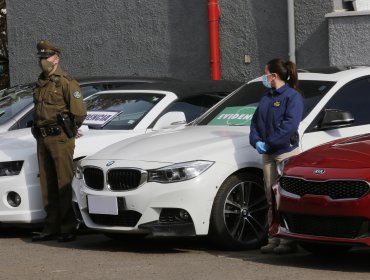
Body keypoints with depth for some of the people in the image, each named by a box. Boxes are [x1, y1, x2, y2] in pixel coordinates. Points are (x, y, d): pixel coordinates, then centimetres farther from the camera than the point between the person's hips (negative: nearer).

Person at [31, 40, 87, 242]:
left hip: (60, 139, -8)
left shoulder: (67, 83, -8)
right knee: (47, 185, 9)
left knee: (64, 184, -6)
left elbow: (79, 113, -11)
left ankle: (68, 229, -4)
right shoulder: (40, 84, 15)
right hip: (43, 140, 8)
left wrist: (67, 133, -2)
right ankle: (51, 227, 14)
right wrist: (39, 131, 12)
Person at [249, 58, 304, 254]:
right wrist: (256, 141, -5)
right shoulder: (267, 98, 17)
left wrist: (269, 142, -19)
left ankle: (289, 240, -5)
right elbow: (256, 121, 14)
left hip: (287, 152, -8)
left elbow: (290, 124, -18)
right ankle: (274, 239, 12)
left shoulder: (292, 96, -7)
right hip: (268, 155, 8)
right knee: (272, 199, 8)